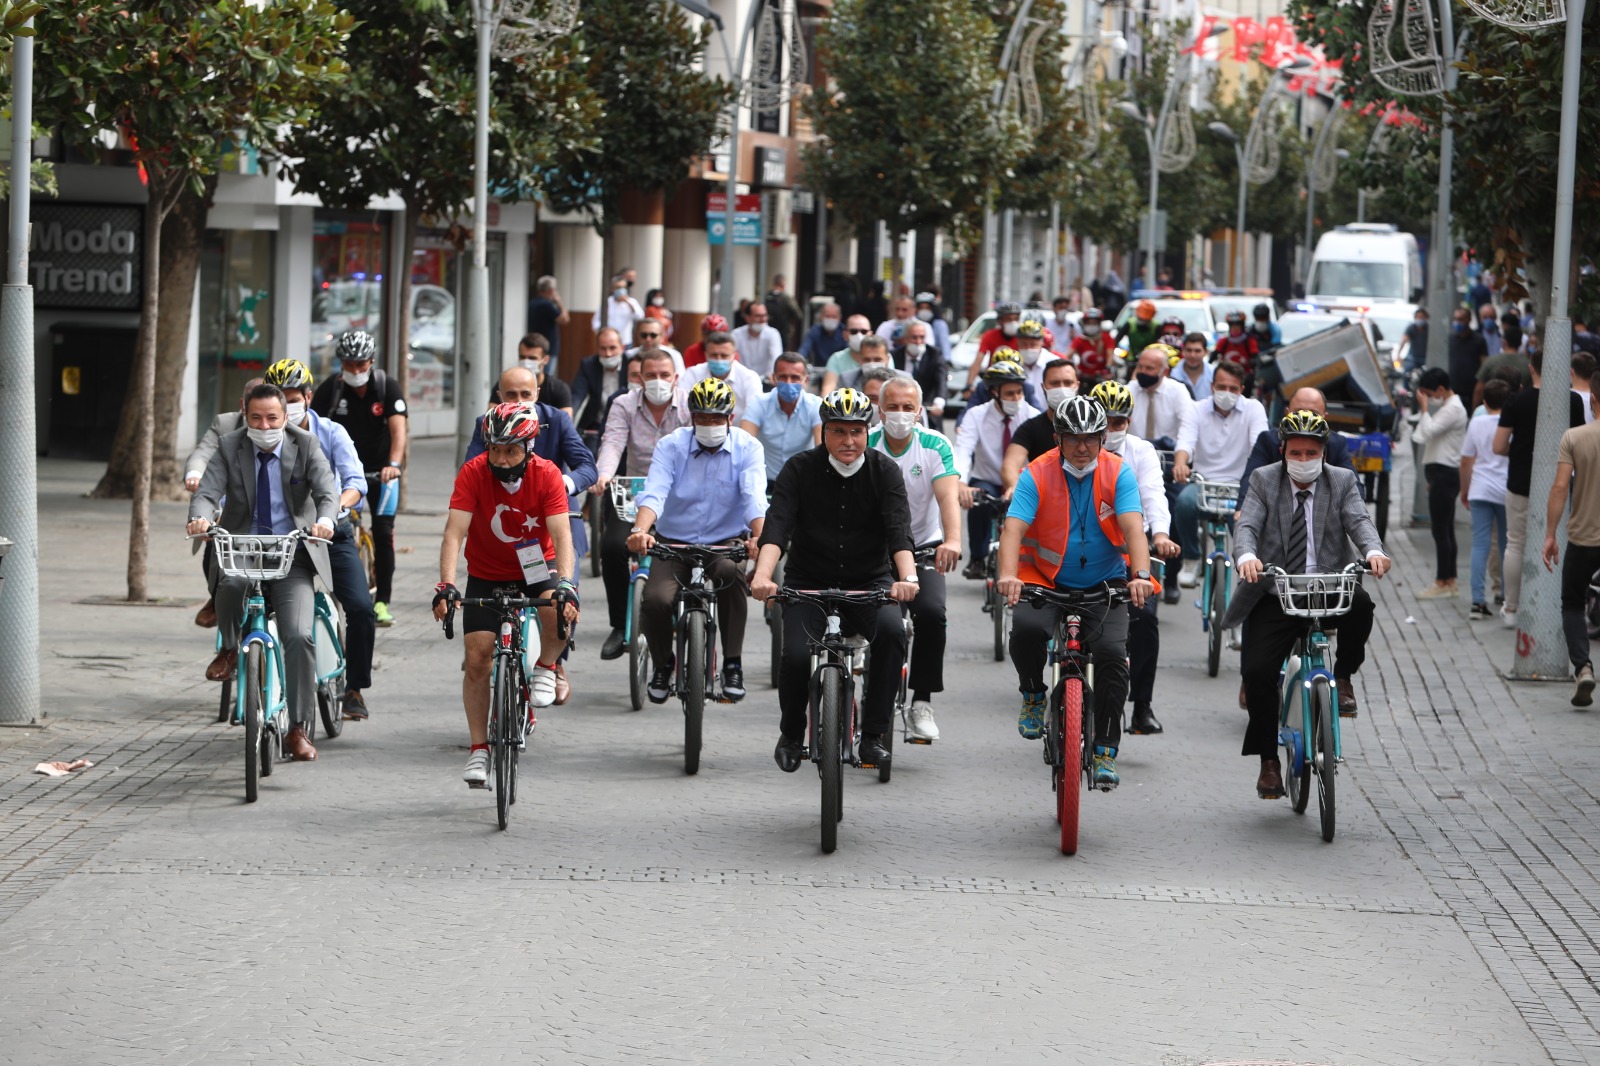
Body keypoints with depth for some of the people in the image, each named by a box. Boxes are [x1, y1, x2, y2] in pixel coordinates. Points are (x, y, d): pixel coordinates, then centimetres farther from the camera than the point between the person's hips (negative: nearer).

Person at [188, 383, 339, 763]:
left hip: (293, 559, 0)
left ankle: (298, 730, -8)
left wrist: (325, 519, -36)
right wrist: (200, 517, -34)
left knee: (299, 637, -17)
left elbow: (327, 489, -12)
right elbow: (206, 492, -9)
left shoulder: (305, 446, 0)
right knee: (229, 583, -36)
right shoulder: (229, 447, 2)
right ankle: (229, 649, -4)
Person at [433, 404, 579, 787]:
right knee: (477, 658, -9)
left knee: (561, 611, -33)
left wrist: (565, 583, -45)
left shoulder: (547, 475, -21)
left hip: (536, 568, -1)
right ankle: (479, 749, 4)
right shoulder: (473, 473, -22)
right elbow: (454, 532, -29)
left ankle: (545, 666, -1)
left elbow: (562, 536, -28)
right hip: (486, 575, 1)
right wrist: (446, 585, -43)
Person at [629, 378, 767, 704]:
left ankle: (733, 665, -21)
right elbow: (654, 493, -19)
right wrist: (640, 530, -40)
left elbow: (754, 497, -20)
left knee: (730, 571, -37)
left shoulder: (747, 448, -5)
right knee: (656, 600, -27)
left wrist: (760, 539, -40)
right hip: (675, 542, 1)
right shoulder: (671, 445, -5)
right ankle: (663, 663, 7)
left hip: (727, 542, -1)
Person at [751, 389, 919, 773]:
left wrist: (907, 577, -37)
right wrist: (763, 575, -37)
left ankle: (873, 735, -18)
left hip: (870, 581, 0)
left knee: (892, 630, -31)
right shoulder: (800, 469, -5)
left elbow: (899, 529, -18)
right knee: (797, 655, -24)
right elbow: (777, 525, -18)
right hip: (810, 581, 0)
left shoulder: (884, 471, -4)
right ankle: (791, 734, 8)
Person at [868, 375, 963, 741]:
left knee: (931, 613, -24)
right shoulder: (865, 446, -9)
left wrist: (952, 540, -43)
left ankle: (922, 703, -12)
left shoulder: (935, 446, -10)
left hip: (923, 547, -1)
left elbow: (948, 495, -24)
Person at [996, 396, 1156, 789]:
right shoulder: (1036, 475, -10)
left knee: (1112, 653, -22)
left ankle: (1105, 752, -9)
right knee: (1026, 628, -32)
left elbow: (1133, 528, -21)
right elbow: (1014, 528, -22)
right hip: (1046, 580, -1)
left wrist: (1140, 575, -39)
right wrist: (1008, 575, -41)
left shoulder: (1118, 473, -7)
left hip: (1104, 585, 1)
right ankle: (1034, 695, 0)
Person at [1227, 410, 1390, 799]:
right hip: (1276, 595, 0)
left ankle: (1343, 677, -7)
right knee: (1257, 670, -16)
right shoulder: (1263, 481, 4)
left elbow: (1359, 520, -9)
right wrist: (1247, 557, -33)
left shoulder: (1342, 481, 7)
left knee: (1361, 603, -34)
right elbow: (1246, 525, -10)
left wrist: (1374, 551, -32)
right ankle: (1268, 761, -1)